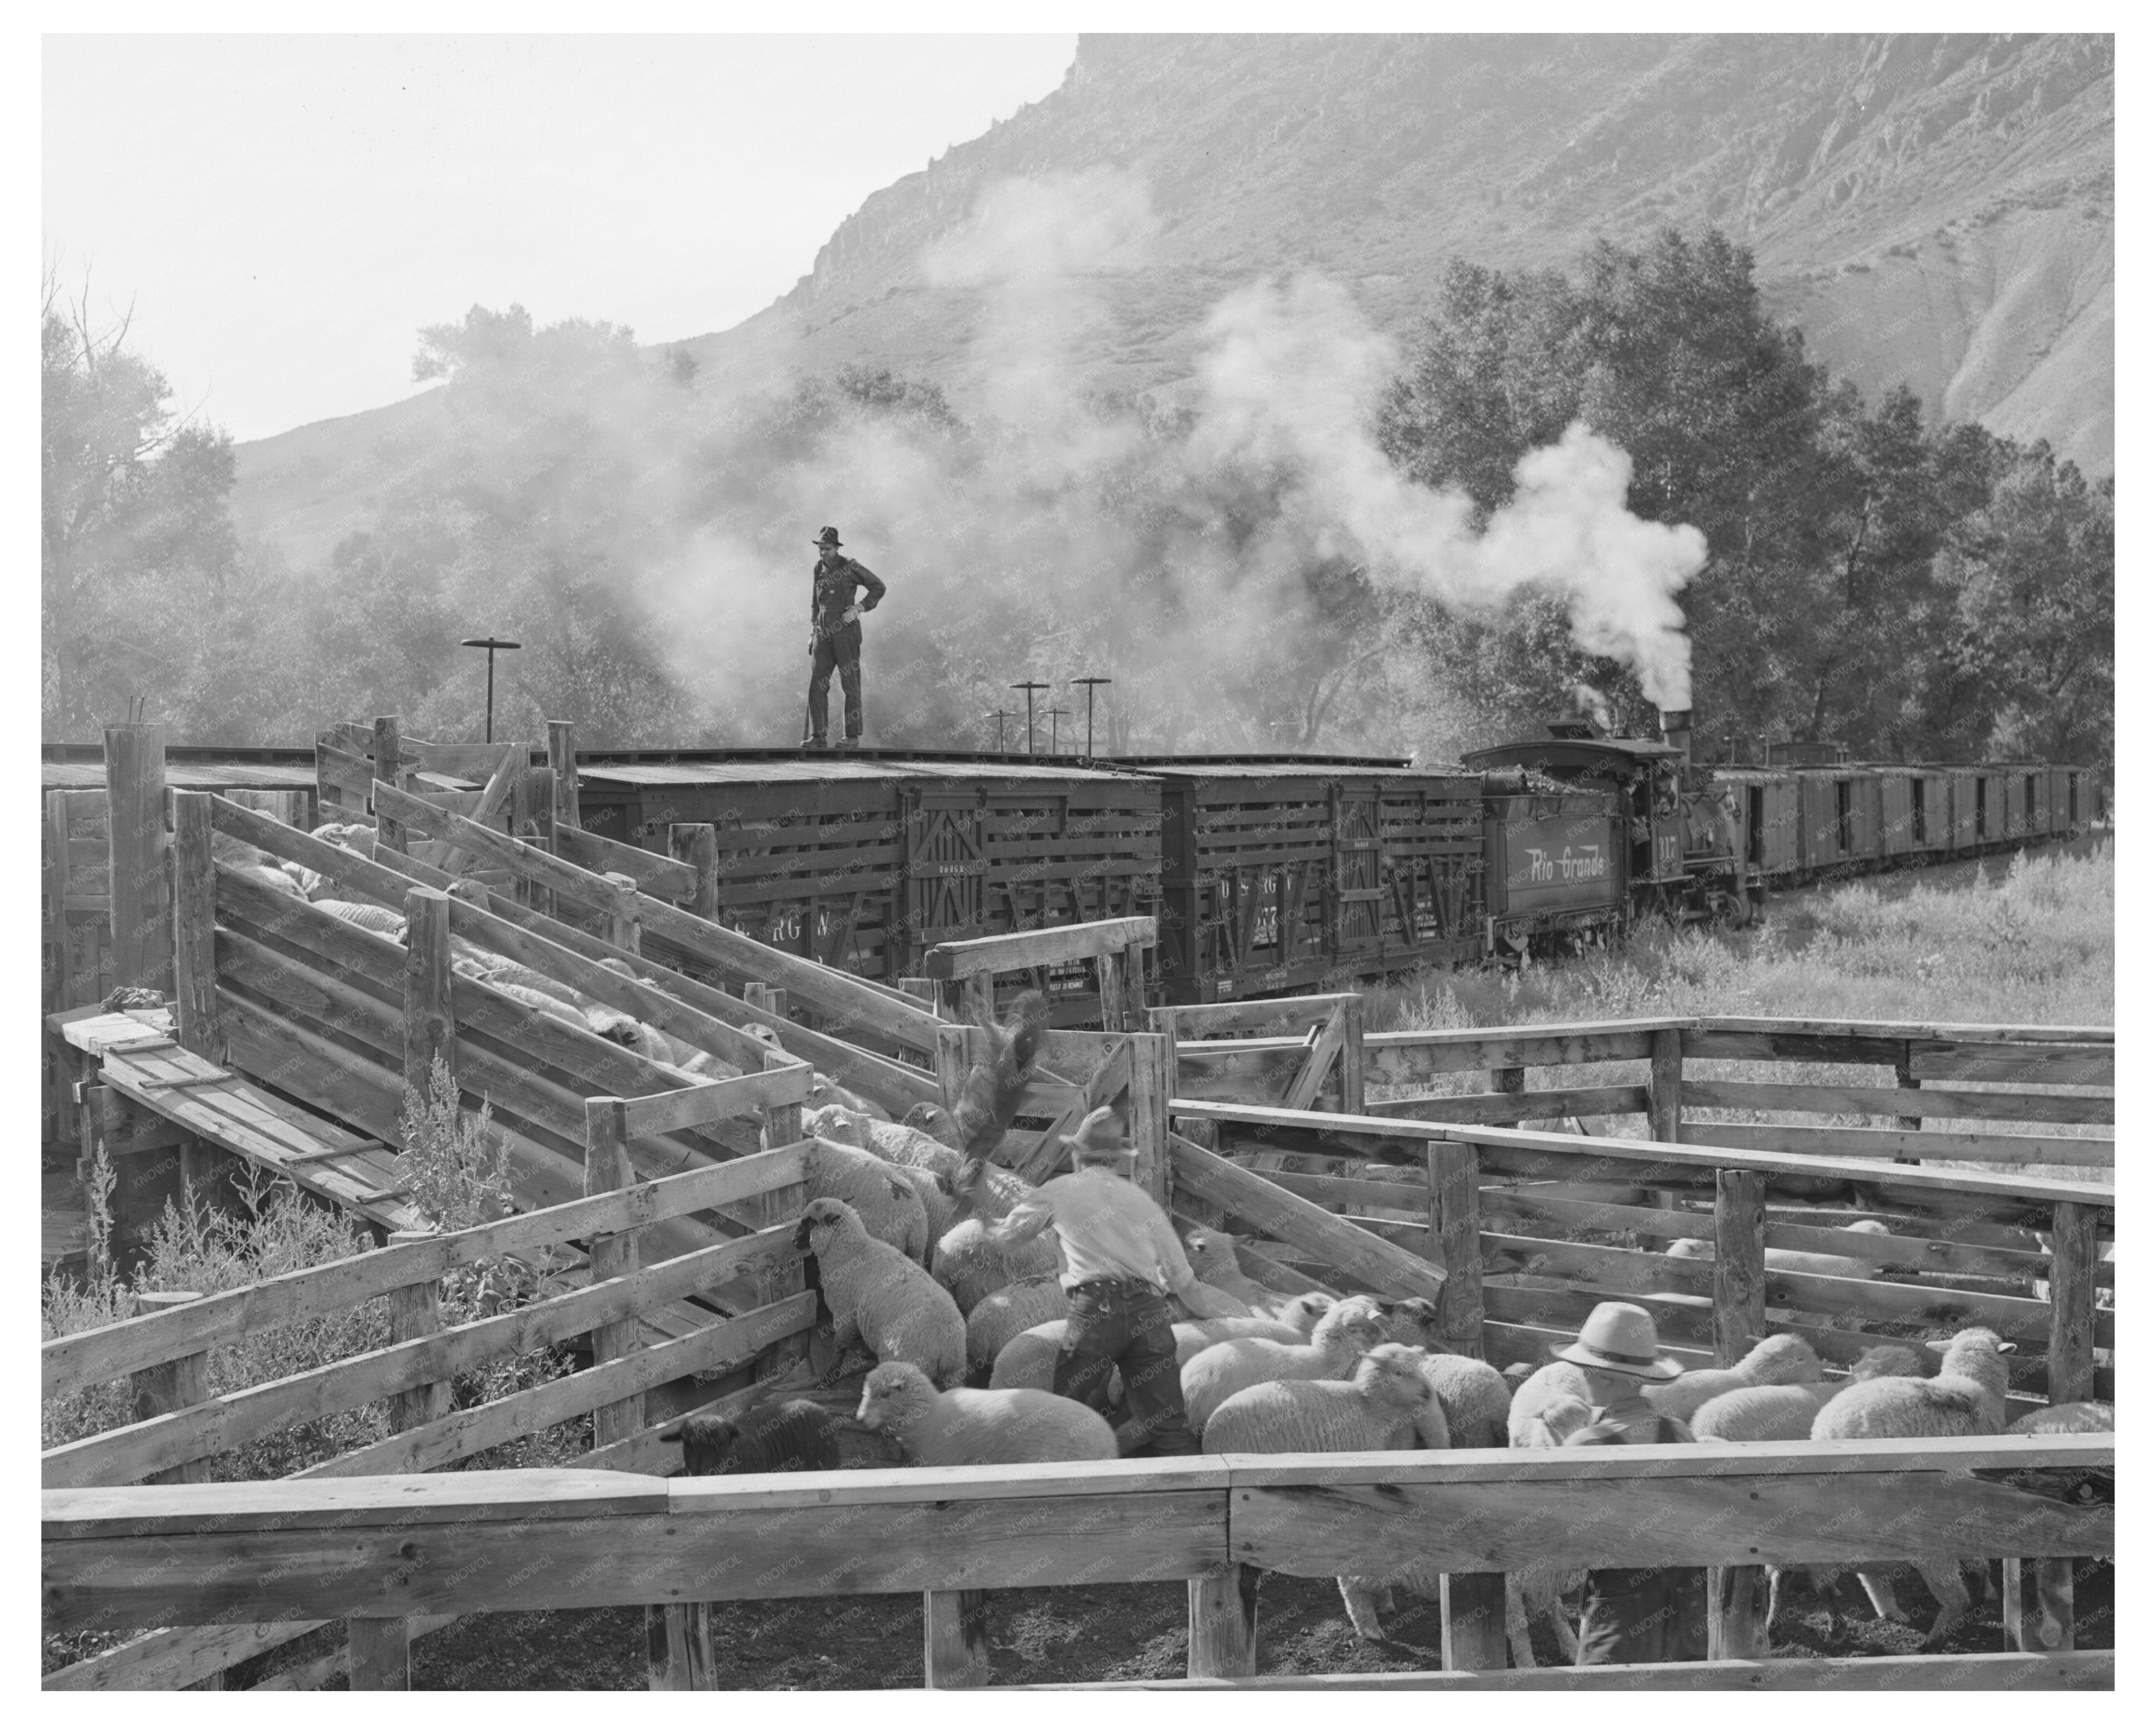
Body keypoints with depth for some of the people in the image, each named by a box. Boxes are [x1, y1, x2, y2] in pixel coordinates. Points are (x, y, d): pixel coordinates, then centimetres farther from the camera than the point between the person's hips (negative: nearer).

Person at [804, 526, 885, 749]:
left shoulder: (850, 567, -6)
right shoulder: (818, 569, 12)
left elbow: (879, 588, -3)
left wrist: (858, 609, -13)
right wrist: (813, 634, 16)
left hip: (846, 632, -5)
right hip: (823, 634, 5)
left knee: (850, 685, -1)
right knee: (817, 684, -3)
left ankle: (853, 737, 5)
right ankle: (818, 737, -2)